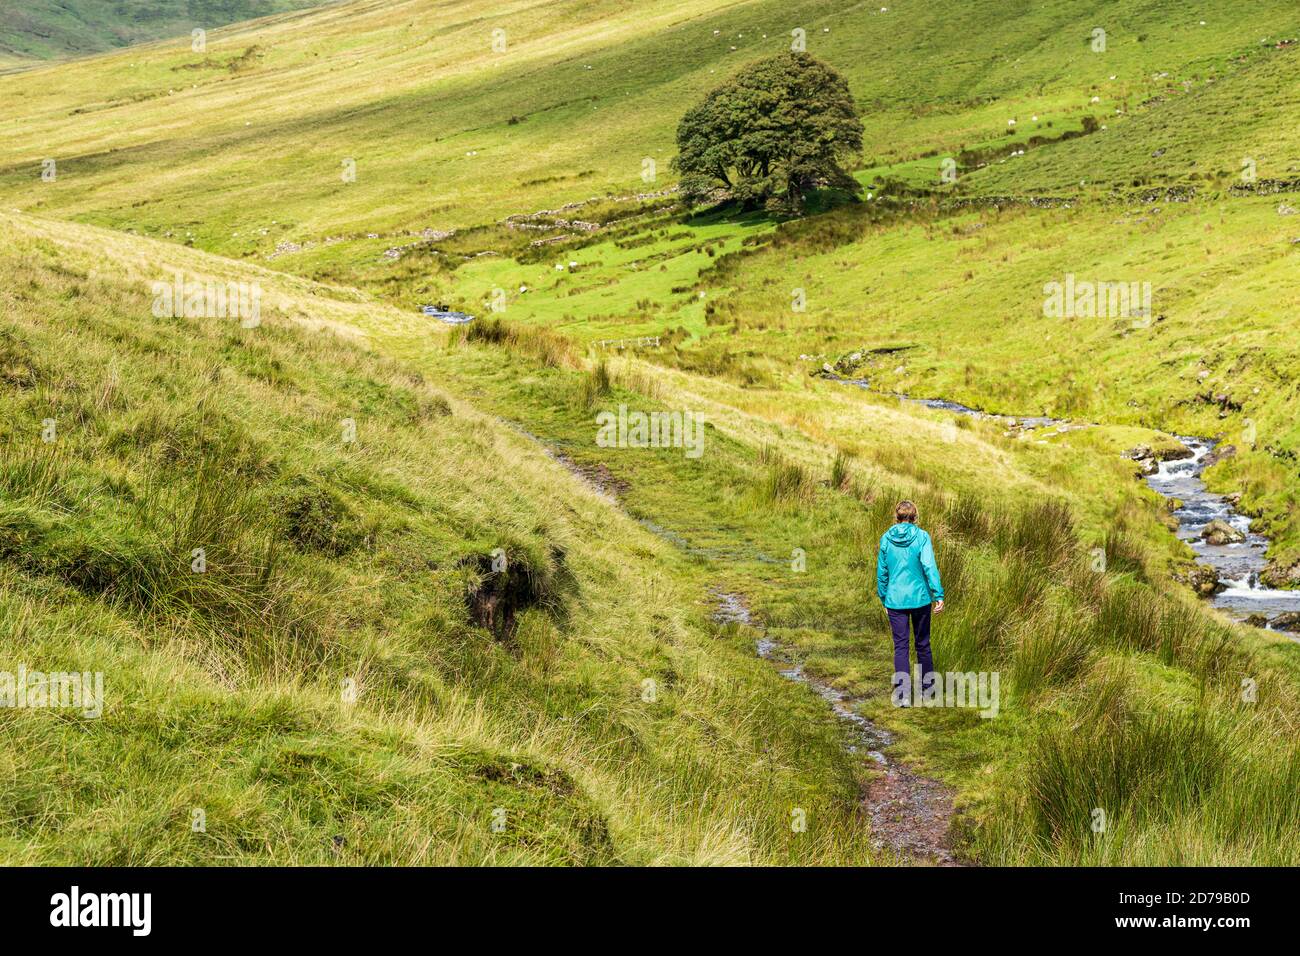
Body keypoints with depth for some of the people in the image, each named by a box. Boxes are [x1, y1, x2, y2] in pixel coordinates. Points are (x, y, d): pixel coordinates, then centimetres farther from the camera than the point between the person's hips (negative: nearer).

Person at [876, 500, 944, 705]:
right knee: (922, 643, 15)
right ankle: (927, 685, 27)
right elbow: (930, 567, -14)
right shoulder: (921, 537, -7)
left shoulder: (886, 539, 0)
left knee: (900, 645, 2)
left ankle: (903, 689, -13)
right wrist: (938, 595, -12)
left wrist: (884, 600, 16)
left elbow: (881, 572, 6)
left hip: (895, 600, 1)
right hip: (920, 598, -1)